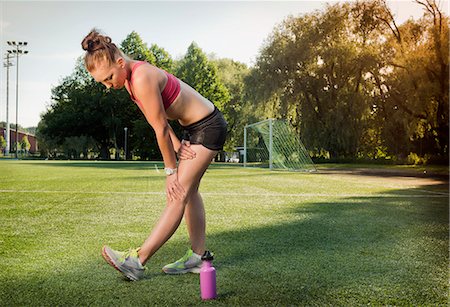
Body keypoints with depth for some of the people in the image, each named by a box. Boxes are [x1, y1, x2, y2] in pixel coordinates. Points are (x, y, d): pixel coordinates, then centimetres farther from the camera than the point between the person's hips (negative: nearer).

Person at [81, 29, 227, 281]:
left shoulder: (142, 79, -28)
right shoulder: (130, 76, 1)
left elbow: (161, 129, -22)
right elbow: (158, 121, 2)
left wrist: (171, 169, -13)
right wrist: (177, 144, -12)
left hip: (208, 128, -10)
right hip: (194, 128, 10)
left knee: (179, 193, -11)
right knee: (188, 191, 12)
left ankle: (138, 261, -11)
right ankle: (197, 257, 20)